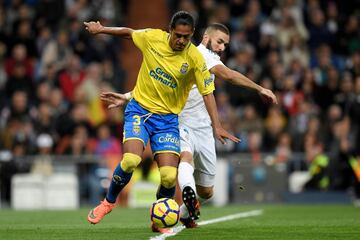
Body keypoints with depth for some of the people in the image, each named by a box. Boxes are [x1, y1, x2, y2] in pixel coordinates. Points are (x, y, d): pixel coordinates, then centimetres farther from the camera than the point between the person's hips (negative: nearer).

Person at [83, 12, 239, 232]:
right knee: (130, 160, -25)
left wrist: (217, 126, -15)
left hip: (167, 118, 0)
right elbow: (128, 32, 12)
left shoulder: (195, 59, -11)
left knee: (169, 177, -13)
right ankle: (109, 202, 4)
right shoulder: (152, 38, -8)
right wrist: (101, 29, 20)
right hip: (139, 109, 0)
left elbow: (207, 93, -8)